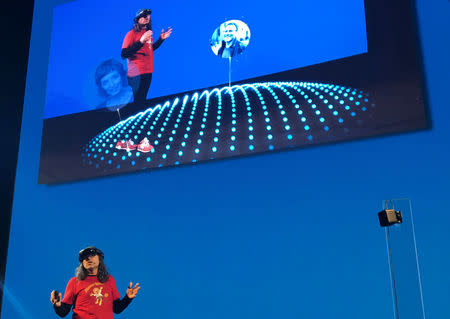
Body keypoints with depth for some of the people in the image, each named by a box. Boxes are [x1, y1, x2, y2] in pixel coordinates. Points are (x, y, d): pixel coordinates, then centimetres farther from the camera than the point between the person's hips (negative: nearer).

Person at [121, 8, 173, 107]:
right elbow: (123, 54, -19)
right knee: (136, 101, -5)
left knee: (142, 100, 12)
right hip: (136, 74, -7)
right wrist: (141, 41, -25)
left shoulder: (148, 32, 11)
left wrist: (161, 39, 17)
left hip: (148, 72, 7)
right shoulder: (131, 33, -10)